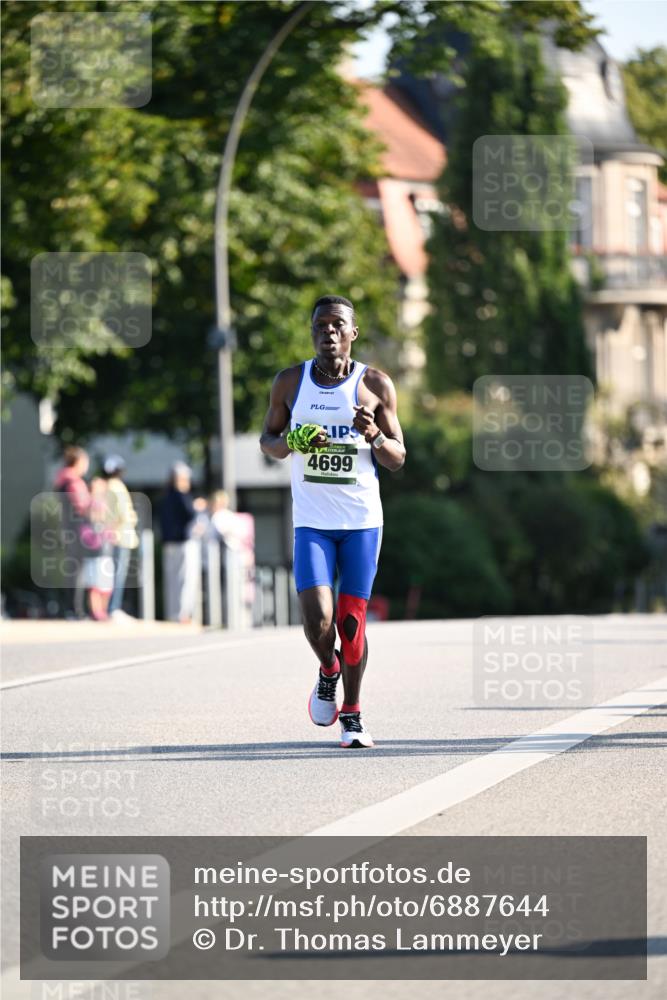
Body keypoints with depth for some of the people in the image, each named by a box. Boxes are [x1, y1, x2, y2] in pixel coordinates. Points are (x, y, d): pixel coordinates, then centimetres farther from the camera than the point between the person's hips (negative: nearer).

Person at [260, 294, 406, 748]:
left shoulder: (376, 385, 0)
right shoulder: (290, 382, 4)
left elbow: (398, 459, 4)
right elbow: (267, 438, 15)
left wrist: (375, 437, -19)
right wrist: (289, 444, -8)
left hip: (362, 522, 0)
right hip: (312, 521, 0)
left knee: (351, 622, 0)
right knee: (317, 617, -15)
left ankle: (352, 714, 19)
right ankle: (328, 670, 19)